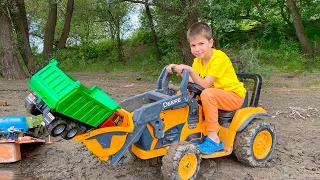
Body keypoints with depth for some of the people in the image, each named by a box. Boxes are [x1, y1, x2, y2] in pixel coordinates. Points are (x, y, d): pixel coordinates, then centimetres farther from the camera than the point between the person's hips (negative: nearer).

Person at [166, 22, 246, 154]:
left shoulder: (219, 57, -21)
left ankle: (213, 138, -26)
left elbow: (205, 85, -27)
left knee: (207, 93, -36)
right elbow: (193, 82, -6)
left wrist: (190, 70, -36)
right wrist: (179, 71, -20)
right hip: (214, 96, 8)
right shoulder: (198, 60, 3)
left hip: (234, 96, -8)